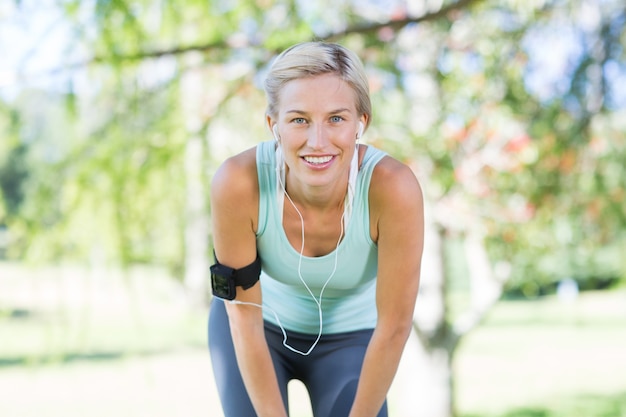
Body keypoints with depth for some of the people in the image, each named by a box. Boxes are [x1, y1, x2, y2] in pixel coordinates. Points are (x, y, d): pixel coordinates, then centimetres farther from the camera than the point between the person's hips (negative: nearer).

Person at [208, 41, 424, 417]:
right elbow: (244, 316, -20)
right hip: (262, 325, 0)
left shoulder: (392, 188, -34)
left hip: (350, 338, 0)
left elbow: (394, 326, -23)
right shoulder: (239, 182, -32)